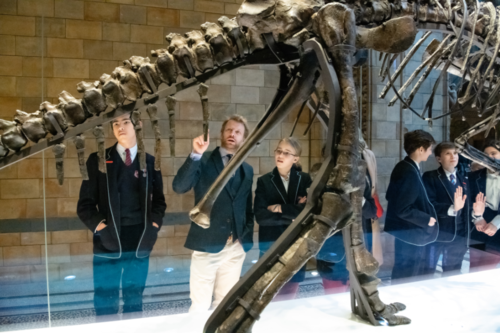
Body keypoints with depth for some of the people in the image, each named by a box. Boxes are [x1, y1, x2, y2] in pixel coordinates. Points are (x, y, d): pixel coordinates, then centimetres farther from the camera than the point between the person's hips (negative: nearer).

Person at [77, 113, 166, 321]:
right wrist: (99, 226, -12)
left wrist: (154, 225, -2)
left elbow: (159, 200, 13)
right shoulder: (98, 160, 2)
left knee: (135, 301, 14)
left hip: (140, 244, 2)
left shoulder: (150, 161, 7)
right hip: (108, 243, -1)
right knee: (105, 305, 4)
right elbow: (85, 204, 2)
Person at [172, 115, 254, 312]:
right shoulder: (204, 161, -2)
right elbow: (179, 187, -18)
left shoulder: (247, 170, 13)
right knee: (200, 305, 1)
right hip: (207, 244, -4)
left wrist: (247, 237, 6)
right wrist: (196, 155, -27)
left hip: (236, 246, 4)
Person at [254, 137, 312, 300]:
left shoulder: (305, 179, 2)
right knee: (270, 297, 4)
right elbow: (261, 216, -11)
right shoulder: (264, 181, 0)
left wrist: (281, 209, -12)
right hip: (271, 246, -1)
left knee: (290, 295, 11)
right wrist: (293, 216, -11)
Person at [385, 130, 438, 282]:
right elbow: (403, 210, -27)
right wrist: (427, 220, -14)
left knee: (401, 278, 22)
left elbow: (391, 196, 14)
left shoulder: (403, 167, 5)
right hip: (409, 235, -10)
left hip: (403, 232, 10)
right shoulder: (410, 172, -25)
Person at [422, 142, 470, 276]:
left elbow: (466, 208, 10)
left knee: (452, 275, 15)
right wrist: (452, 209, -30)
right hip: (436, 234, -5)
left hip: (458, 235, 5)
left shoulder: (464, 179, 12)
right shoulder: (430, 177, -5)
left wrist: (466, 235, 0)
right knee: (427, 273, 2)